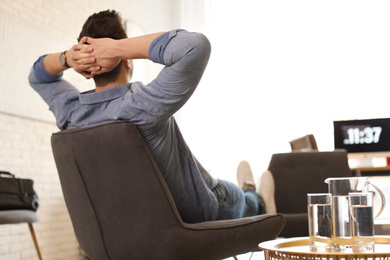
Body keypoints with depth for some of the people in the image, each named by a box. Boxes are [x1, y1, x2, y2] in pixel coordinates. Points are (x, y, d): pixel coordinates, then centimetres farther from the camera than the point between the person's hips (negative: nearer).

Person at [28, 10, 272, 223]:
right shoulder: (142, 108, -39)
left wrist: (66, 57, -18)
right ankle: (257, 203, 68)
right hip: (201, 217, -4)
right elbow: (196, 45, -50)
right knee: (240, 198, 32)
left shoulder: (70, 112, -17)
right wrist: (119, 47, -42)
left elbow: (38, 75, 5)